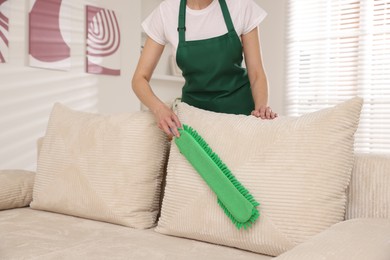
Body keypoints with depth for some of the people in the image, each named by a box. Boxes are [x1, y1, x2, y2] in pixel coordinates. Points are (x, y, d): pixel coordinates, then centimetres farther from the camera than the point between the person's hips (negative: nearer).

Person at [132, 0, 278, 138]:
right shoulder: (166, 12, -10)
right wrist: (159, 108, -29)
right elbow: (140, 78, -9)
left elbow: (256, 74, -8)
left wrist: (261, 107, -28)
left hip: (240, 106, 0)